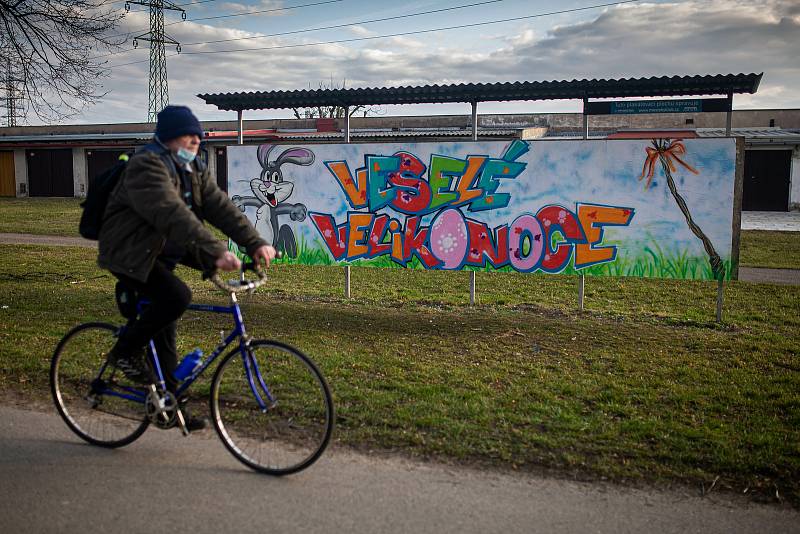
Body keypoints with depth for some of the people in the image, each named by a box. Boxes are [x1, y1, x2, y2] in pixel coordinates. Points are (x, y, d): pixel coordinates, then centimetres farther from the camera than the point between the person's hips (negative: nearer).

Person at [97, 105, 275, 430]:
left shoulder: (192, 169, 6)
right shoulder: (147, 165, -21)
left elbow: (220, 207, -6)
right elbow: (174, 215, -35)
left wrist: (255, 243, -20)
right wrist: (216, 252, -44)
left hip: (160, 256, 8)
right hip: (129, 254, -8)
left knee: (165, 330, 10)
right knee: (176, 296, -30)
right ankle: (125, 351, -7)